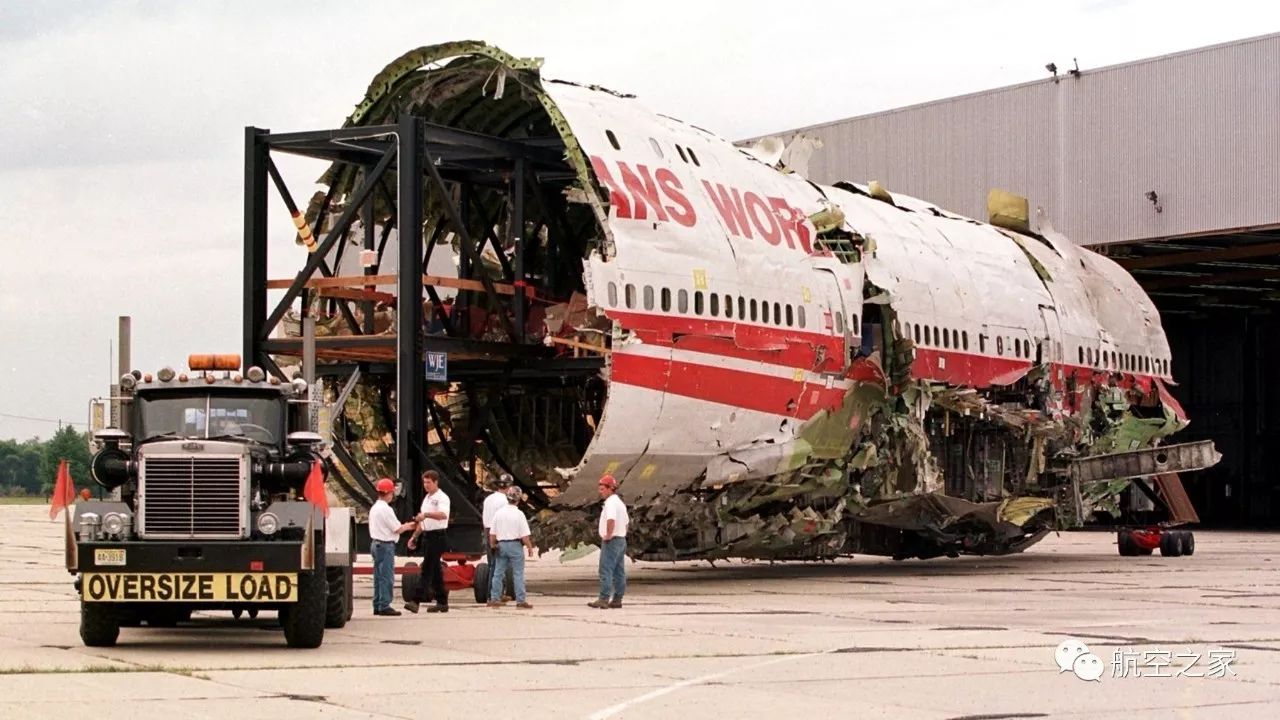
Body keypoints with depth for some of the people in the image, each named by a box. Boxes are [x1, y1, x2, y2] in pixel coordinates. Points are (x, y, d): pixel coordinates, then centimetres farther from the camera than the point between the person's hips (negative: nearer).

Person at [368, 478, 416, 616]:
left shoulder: (374, 508, 13)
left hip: (375, 544, 10)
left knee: (379, 576, 13)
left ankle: (377, 605, 15)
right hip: (385, 545, -10)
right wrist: (409, 526, 3)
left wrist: (405, 526, 14)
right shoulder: (385, 509, -17)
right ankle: (384, 606, -7)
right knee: (387, 576, -6)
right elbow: (397, 528, -14)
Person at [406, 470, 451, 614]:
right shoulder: (427, 499, 19)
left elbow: (443, 515, -30)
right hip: (427, 536, 9)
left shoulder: (442, 498, -10)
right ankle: (442, 602, 15)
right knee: (435, 570, 11)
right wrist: (414, 536, 24)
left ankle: (416, 601, -20)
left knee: (427, 569, -13)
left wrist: (426, 514, -41)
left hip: (437, 537, -9)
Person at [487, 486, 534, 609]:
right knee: (518, 574, 0)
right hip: (515, 545, -4)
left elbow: (492, 533, 7)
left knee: (498, 573, 10)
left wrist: (492, 545, 22)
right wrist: (530, 548, -1)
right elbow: (525, 535, -12)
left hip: (501, 545, 4)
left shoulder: (499, 513, 2)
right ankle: (521, 600, -2)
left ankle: (494, 599, 11)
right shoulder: (519, 514, -11)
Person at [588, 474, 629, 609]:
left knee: (606, 570, -10)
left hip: (611, 541, -10)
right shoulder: (620, 502, 17)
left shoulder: (611, 503, -16)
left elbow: (611, 520, -33)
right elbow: (626, 522, 26)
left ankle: (604, 599, -14)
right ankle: (617, 599, 11)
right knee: (619, 571, 9)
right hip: (621, 540, 10)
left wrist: (608, 535, -23)